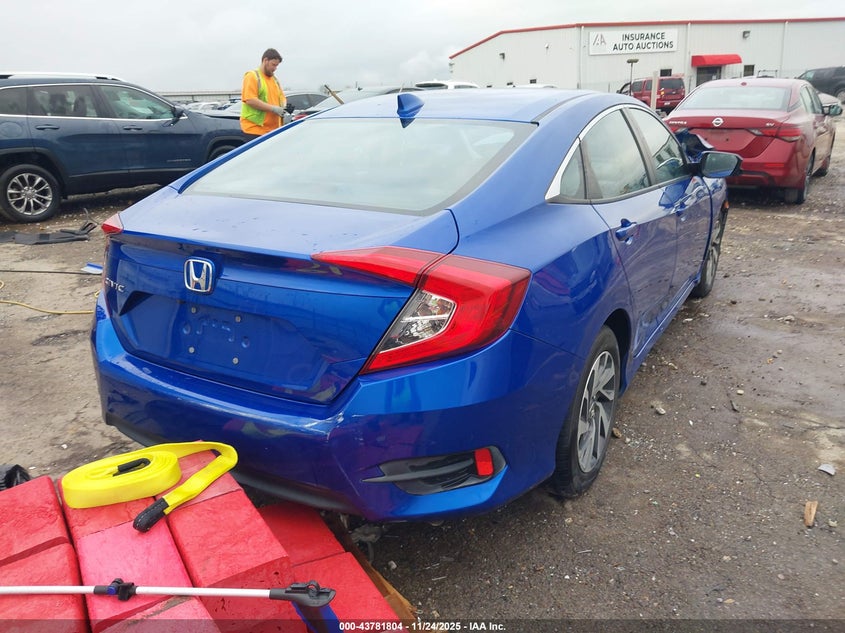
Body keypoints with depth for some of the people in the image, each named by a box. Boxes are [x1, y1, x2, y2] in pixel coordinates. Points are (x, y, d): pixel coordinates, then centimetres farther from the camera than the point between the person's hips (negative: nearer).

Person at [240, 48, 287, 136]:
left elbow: (282, 97, 24)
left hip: (274, 129, 7)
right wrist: (273, 108, -18)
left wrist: (284, 107, -1)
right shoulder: (252, 76, -4)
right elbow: (250, 100, -15)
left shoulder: (274, 79, 20)